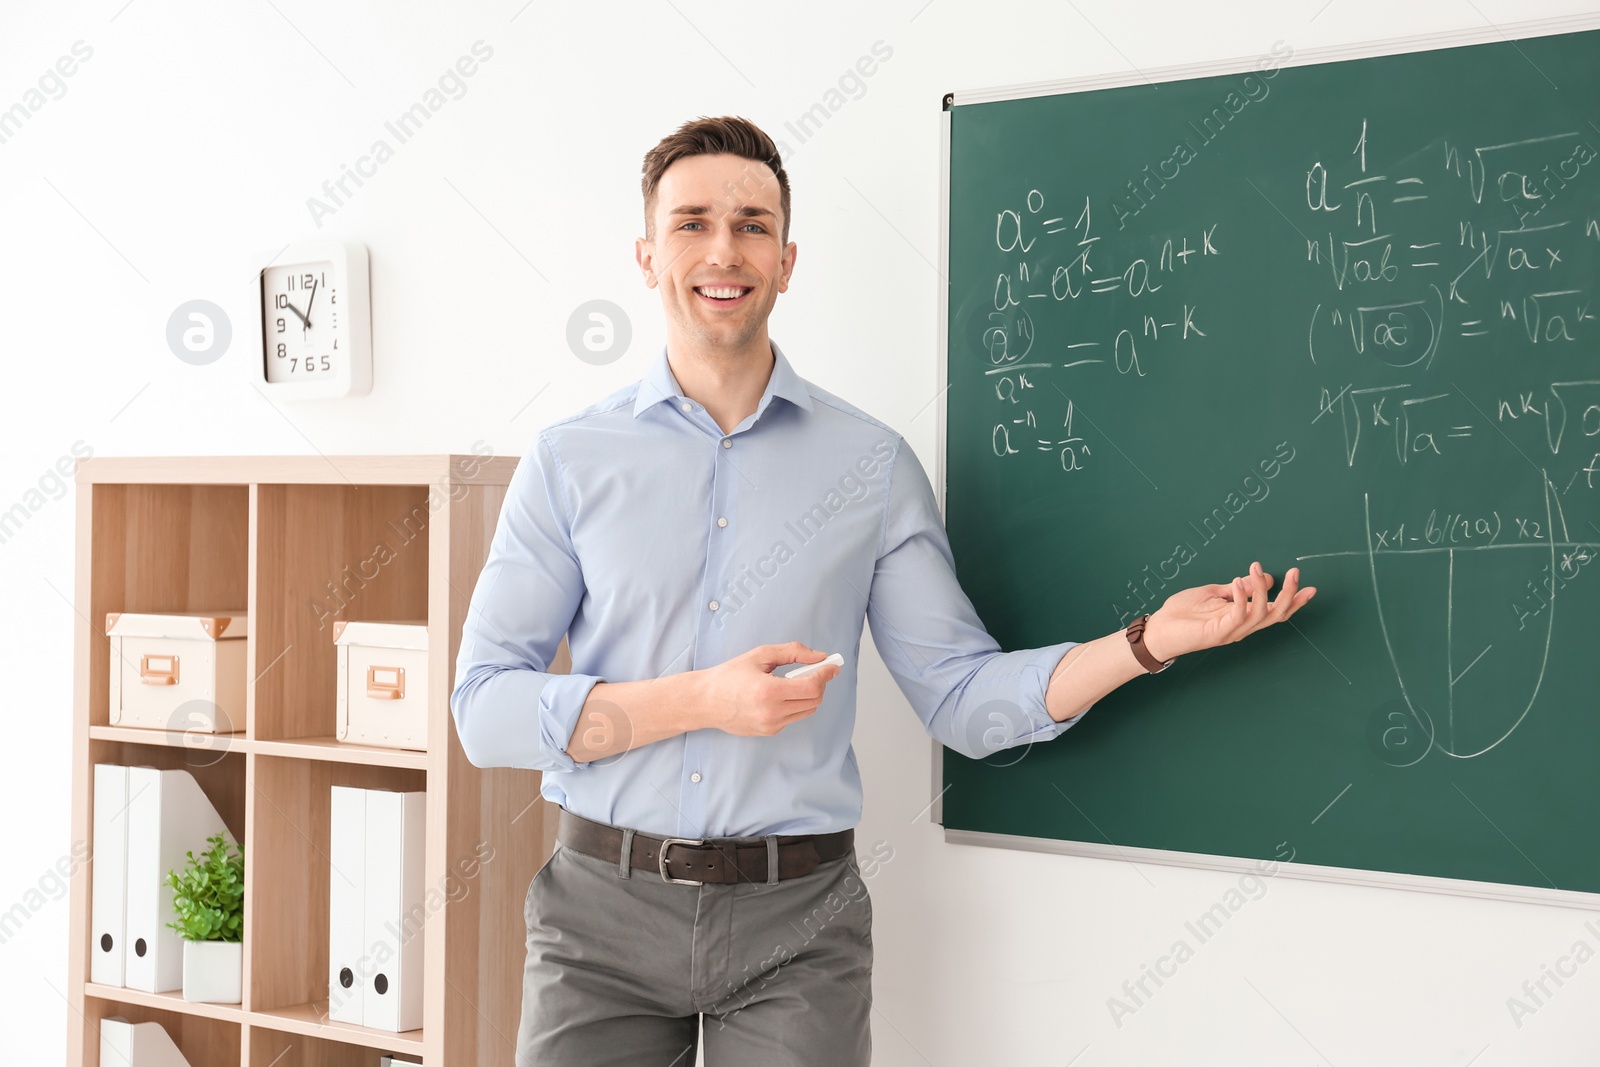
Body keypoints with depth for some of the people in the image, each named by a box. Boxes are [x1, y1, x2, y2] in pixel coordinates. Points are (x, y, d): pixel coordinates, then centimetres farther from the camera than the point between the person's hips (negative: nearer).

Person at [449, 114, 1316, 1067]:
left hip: (796, 922, 0)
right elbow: (486, 708, -5)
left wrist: (1151, 641, -8)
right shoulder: (571, 460, 1)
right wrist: (701, 702, -16)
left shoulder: (874, 466, 4)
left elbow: (965, 699, 4)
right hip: (605, 910, 0)